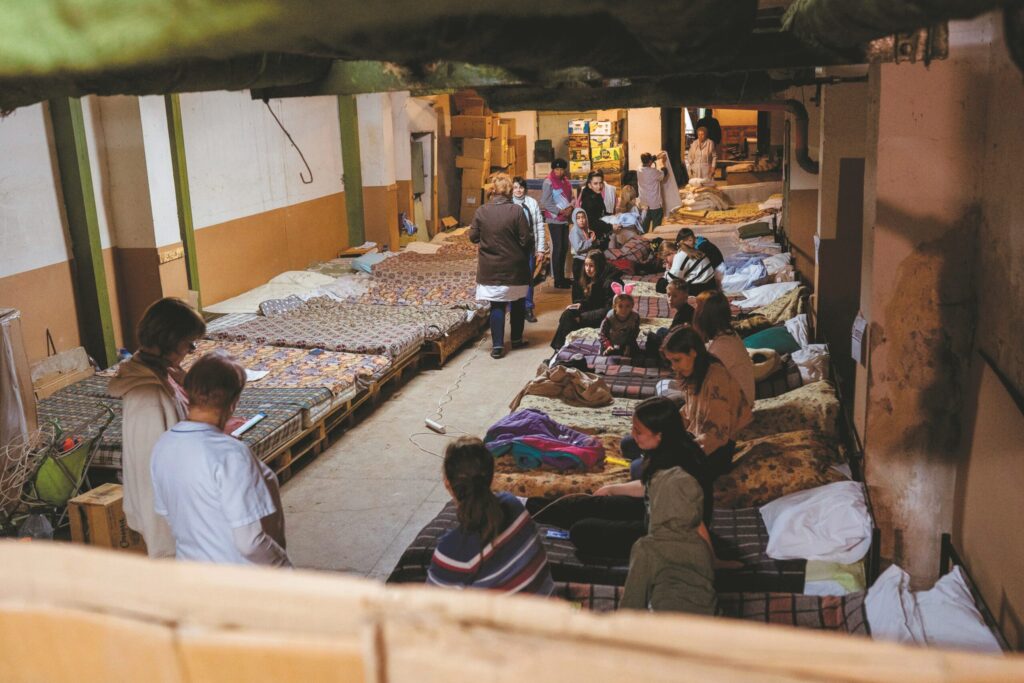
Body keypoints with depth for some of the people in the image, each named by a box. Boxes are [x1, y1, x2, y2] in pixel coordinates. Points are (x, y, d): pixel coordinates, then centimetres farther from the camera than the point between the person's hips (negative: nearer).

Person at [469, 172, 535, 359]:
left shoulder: (481, 212, -7)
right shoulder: (516, 211, -13)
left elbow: (473, 237, 0)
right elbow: (526, 239, -12)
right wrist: (526, 255, 8)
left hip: (491, 268, 1)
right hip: (515, 267, -1)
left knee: (497, 306, 7)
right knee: (518, 303, 18)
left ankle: (497, 346, 1)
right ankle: (517, 339, 28)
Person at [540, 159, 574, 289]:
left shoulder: (566, 182, 11)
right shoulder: (548, 182, -10)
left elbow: (571, 198, 16)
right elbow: (544, 202, -15)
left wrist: (570, 208, -5)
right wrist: (560, 211, -18)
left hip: (565, 219, 7)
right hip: (554, 220, -7)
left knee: (565, 247, 11)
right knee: (557, 248, -6)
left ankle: (562, 276, 22)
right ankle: (557, 280, -3)